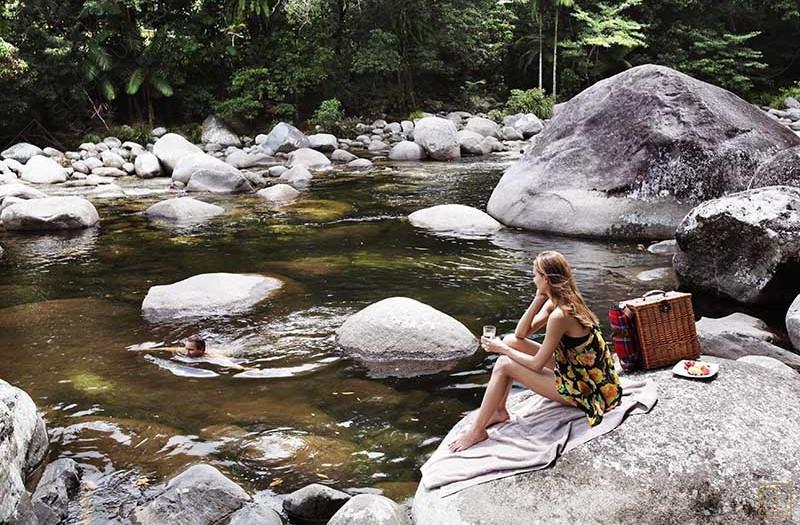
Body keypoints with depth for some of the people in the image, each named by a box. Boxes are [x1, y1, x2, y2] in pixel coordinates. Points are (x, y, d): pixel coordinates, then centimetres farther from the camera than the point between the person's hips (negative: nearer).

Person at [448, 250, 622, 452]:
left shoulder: (559, 315, -28)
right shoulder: (555, 302, 1)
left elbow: (536, 365, -21)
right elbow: (521, 333, 4)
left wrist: (502, 350, -9)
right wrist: (537, 300, -7)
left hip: (581, 388, -9)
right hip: (574, 369, 9)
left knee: (503, 365, -12)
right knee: (510, 341, 5)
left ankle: (477, 431, 1)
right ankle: (498, 411, 11)